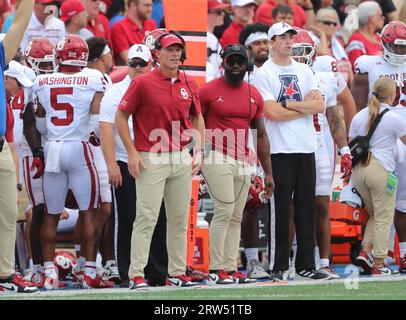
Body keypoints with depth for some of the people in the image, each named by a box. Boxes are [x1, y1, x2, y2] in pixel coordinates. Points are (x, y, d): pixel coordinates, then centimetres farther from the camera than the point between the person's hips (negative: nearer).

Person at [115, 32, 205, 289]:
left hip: (182, 159, 5)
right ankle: (137, 275, -7)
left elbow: (197, 119, 19)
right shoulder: (143, 84, -6)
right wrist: (132, 152, -9)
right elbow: (121, 117, -3)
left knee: (179, 219, 9)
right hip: (151, 160, -5)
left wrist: (199, 152, 9)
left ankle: (178, 272, 16)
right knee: (147, 218, -8)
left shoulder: (189, 85, 9)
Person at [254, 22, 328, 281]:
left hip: (306, 148, 5)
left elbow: (320, 106, 2)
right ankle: (279, 267, 2)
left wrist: (289, 104, -8)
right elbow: (272, 113, -14)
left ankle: (306, 265, 12)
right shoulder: (264, 73, -3)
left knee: (307, 209, 7)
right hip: (280, 150, -5)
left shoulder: (304, 71, 13)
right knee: (281, 209, -3)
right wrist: (305, 106, -4)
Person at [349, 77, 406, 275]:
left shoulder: (359, 117, 12)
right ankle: (378, 264, 0)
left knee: (374, 214, 21)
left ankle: (365, 251, 4)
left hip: (358, 169, 6)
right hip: (381, 169, -6)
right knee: (383, 219, 2)